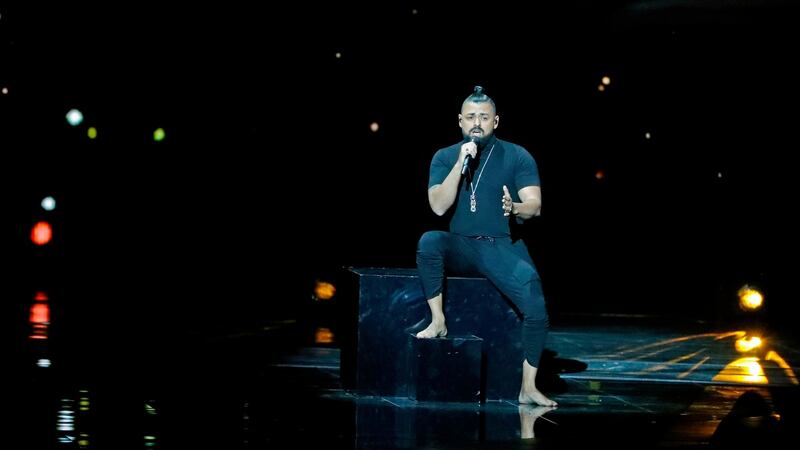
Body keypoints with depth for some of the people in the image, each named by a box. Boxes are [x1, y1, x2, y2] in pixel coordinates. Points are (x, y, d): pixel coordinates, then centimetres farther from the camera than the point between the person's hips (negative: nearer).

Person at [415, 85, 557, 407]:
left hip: (503, 247, -1)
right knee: (429, 241, -34)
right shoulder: (445, 157, 6)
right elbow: (439, 206, -8)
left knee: (536, 306, -25)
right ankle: (438, 321, -19)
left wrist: (515, 208, -30)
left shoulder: (517, 157, 2)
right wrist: (461, 163, -16)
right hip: (460, 247, 1)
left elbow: (535, 205, -7)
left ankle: (528, 388, -12)